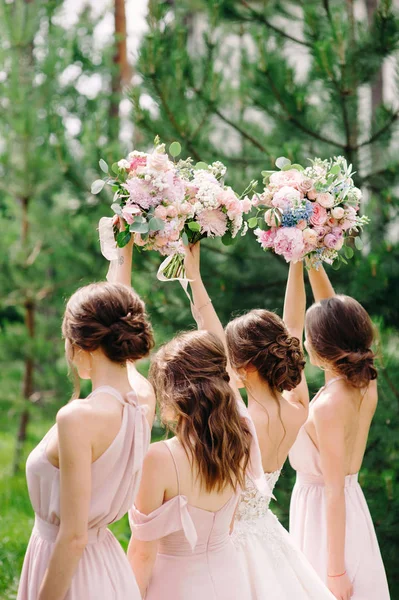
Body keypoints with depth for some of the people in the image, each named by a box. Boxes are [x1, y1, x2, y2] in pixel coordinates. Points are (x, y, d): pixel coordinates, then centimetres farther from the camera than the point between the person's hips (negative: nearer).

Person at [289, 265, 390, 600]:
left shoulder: (329, 406, -24)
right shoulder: (367, 385, -3)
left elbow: (335, 491, -22)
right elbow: (336, 314, 9)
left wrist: (335, 570, -19)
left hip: (322, 512, -8)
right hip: (354, 510, 8)